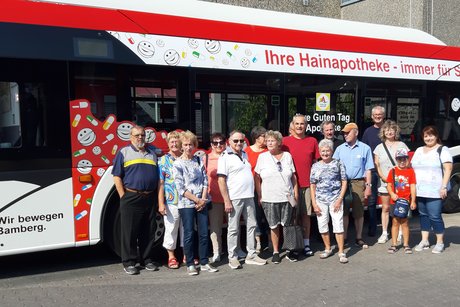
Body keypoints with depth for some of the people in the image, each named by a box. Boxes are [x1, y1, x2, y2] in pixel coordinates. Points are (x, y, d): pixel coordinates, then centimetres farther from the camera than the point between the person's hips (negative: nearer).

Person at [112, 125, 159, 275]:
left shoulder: (153, 152, 15)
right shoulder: (124, 152, 3)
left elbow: (158, 176, 17)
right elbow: (117, 176, -1)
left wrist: (158, 197, 10)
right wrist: (124, 197, -8)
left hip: (150, 199, 4)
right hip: (131, 199, -4)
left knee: (149, 231, 10)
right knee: (130, 231, 1)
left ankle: (147, 259, 21)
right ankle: (129, 262, 10)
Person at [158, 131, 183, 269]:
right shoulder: (163, 160, -1)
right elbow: (160, 183, -5)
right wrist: (161, 204, -11)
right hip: (171, 202, -3)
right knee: (171, 229, 5)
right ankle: (171, 257, 18)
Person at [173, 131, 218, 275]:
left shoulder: (199, 160, 10)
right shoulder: (177, 164, -4)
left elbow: (205, 181, 7)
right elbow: (181, 188, -10)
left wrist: (203, 200, -6)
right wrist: (197, 200, -12)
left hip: (201, 203, 4)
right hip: (186, 204, -4)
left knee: (204, 233, 6)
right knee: (189, 234, 1)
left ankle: (204, 263, 16)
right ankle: (190, 264, 11)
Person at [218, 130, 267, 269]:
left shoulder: (245, 155, 14)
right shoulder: (225, 157, -7)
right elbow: (221, 180, -11)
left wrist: (254, 194, 16)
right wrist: (226, 201, -16)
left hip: (248, 197, 7)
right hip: (234, 198, -7)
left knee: (251, 225, 10)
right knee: (233, 229, 1)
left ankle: (251, 255, 21)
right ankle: (232, 258, 11)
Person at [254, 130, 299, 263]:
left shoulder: (287, 156, 6)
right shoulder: (262, 157, 2)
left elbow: (293, 176, 10)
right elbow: (257, 178, 2)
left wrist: (296, 192, 5)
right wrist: (259, 196, -2)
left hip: (287, 197, 1)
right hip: (269, 199, -1)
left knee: (288, 225, 5)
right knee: (274, 226, 5)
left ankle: (290, 250, 18)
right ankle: (276, 252, 16)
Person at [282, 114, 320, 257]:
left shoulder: (312, 141, 7)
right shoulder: (285, 141, 1)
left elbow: (315, 162, 12)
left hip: (307, 184, 2)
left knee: (306, 214, 8)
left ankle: (306, 244, 17)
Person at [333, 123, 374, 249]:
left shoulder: (365, 148, 2)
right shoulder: (340, 149, 8)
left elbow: (368, 169, 3)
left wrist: (368, 186, -1)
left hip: (358, 183, -2)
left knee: (359, 212, 4)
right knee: (343, 211, 6)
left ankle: (359, 238, 16)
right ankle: (343, 238, 15)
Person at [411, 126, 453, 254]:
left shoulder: (442, 150, -1)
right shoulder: (419, 150, 18)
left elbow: (448, 169, -9)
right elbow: (412, 168, 20)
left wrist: (444, 186, -17)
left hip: (435, 192, -6)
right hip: (419, 191, 6)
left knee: (435, 217, -6)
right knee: (423, 215, 11)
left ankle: (440, 243, 7)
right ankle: (424, 241, 20)